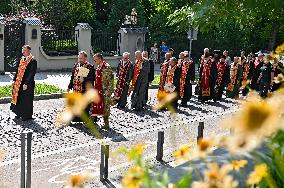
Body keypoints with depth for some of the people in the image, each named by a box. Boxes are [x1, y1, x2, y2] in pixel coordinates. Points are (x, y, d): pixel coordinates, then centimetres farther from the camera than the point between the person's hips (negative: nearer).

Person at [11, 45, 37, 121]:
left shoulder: (33, 61, -13)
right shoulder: (21, 59, 10)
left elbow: (32, 73, -18)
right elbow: (18, 71, 17)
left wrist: (26, 83, -21)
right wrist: (15, 80, 10)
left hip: (27, 84, -7)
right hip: (19, 83, 7)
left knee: (26, 100, 2)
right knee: (19, 98, 15)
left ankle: (27, 116, 14)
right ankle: (19, 113, 29)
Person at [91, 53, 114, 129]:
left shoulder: (107, 67, -13)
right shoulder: (98, 67, 13)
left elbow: (111, 79, -15)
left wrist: (109, 91, -18)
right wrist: (95, 88, 16)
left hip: (105, 91, -8)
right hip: (98, 90, 8)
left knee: (105, 107, -1)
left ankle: (106, 124, 8)